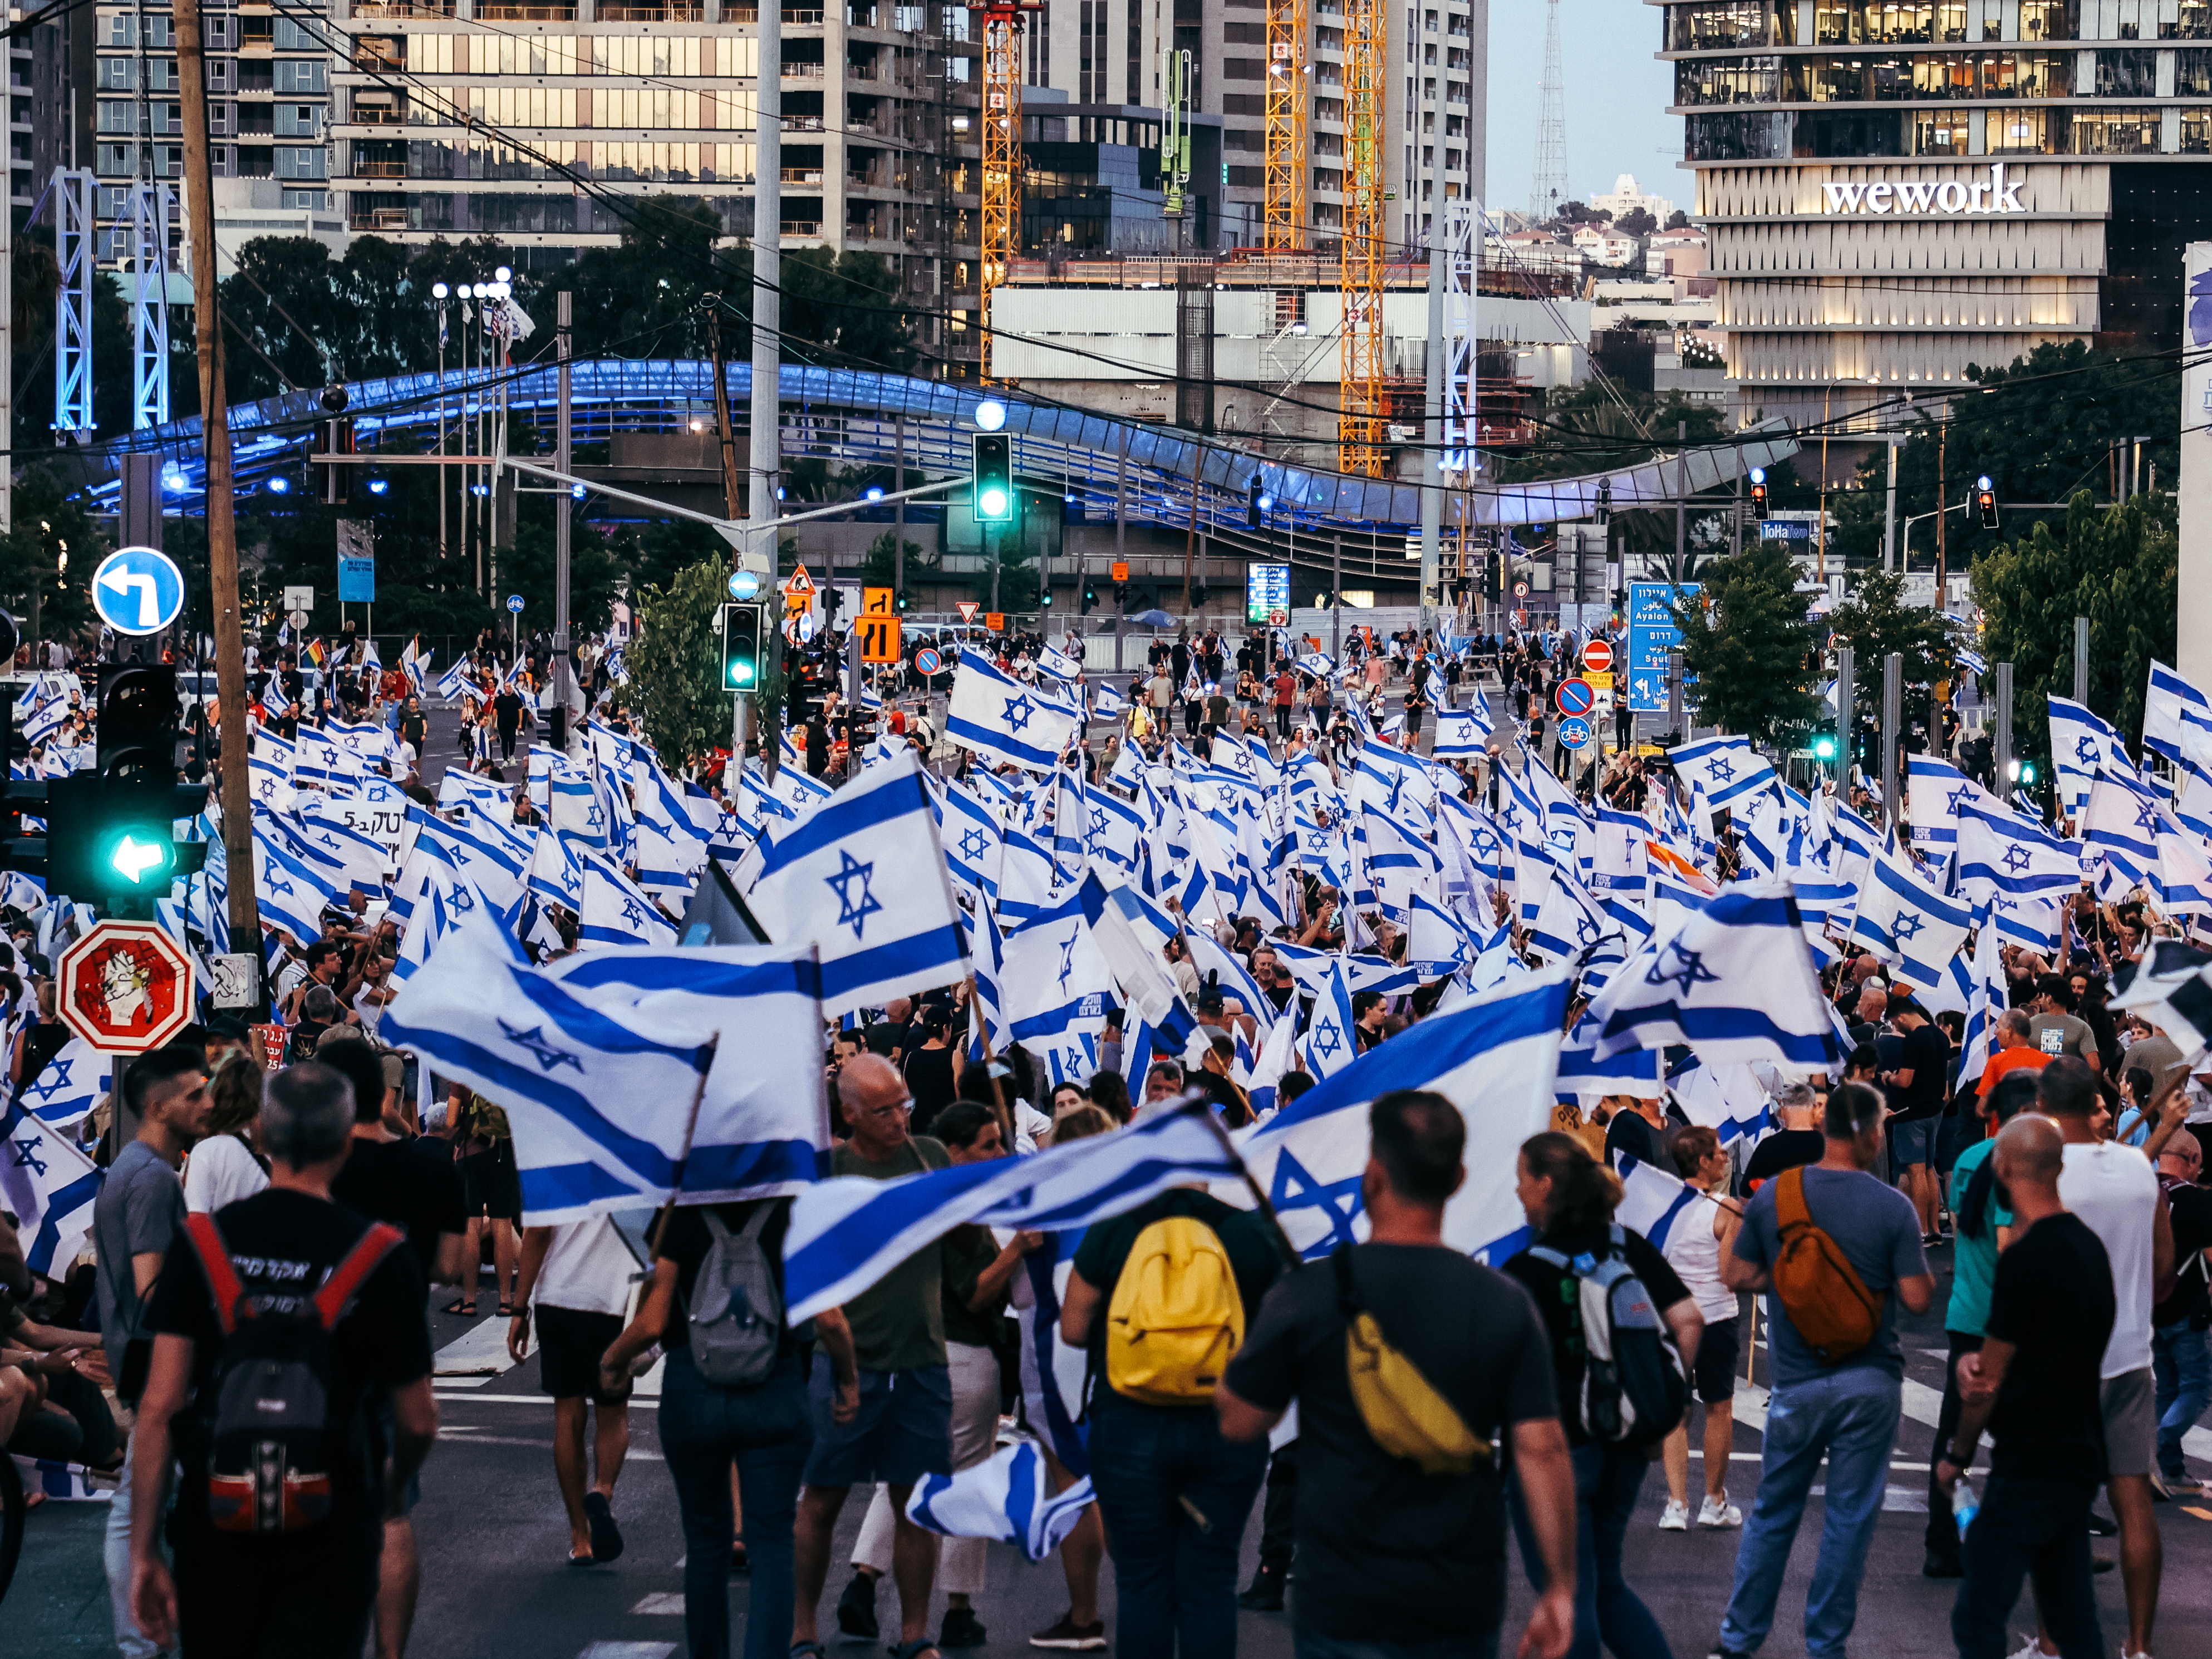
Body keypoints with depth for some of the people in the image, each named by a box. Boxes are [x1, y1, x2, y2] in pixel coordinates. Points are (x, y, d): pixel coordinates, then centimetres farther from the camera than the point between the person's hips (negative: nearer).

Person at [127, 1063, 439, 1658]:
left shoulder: (202, 1245, -1)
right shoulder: (380, 1256, -5)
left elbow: (159, 1408, -5)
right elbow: (419, 1422, 2)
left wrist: (142, 1552, -1)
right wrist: (390, 1492, 25)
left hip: (214, 1523, 2)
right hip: (333, 1533, -2)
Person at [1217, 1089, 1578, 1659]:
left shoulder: (1309, 1295, -10)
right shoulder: (1506, 1303, -3)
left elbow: (1239, 1423, 0)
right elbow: (1543, 1448, -6)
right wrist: (1561, 1590, 0)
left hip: (1347, 1603, -3)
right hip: (1468, 1605, 3)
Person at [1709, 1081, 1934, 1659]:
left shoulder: (1773, 1195, -4)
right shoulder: (1893, 1207, -11)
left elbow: (1736, 1275, 3)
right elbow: (1918, 1297, -11)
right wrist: (1920, 1267, 9)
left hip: (1798, 1384, 2)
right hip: (1871, 1383, -2)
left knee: (1773, 1513, 14)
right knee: (1850, 1517, 7)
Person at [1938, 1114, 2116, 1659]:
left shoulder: (2026, 1257, -17)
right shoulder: (2089, 1245, 11)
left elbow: (1991, 1378, -10)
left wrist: (1957, 1455, 4)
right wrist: (1972, 1361, -4)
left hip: (2029, 1470, -9)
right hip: (2080, 1460, 9)